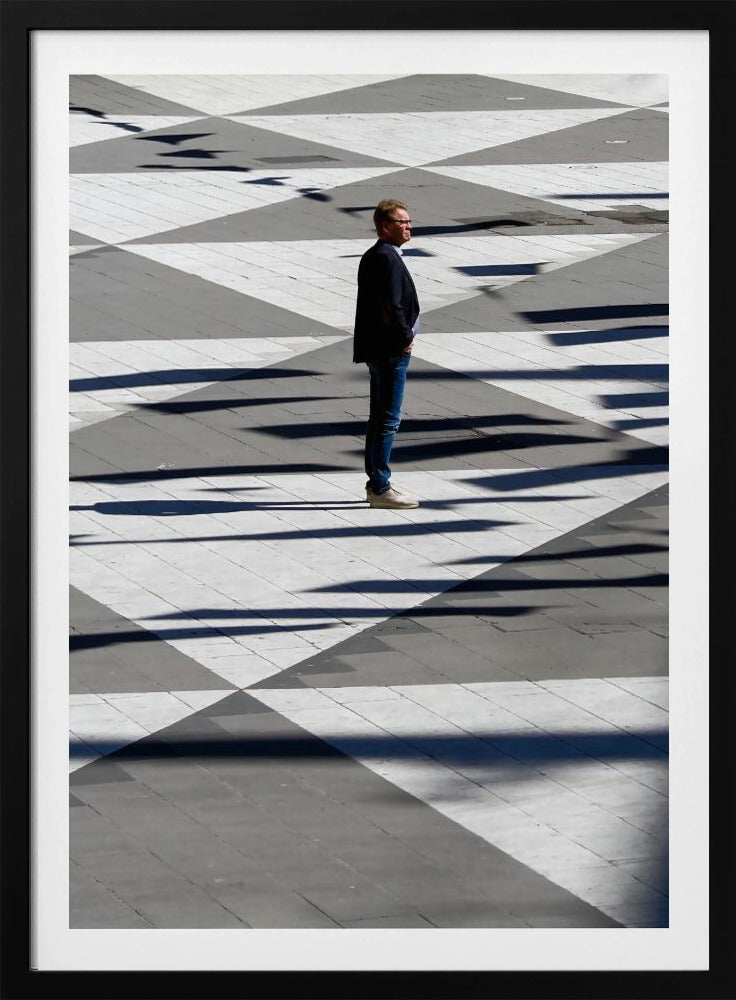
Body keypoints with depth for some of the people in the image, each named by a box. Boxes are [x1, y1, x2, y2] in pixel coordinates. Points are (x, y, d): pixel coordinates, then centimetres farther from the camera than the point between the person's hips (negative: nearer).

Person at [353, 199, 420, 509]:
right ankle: (380, 488, -2)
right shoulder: (388, 259, -18)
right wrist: (406, 338, -12)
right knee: (388, 419, -6)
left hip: (377, 349, 11)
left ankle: (376, 483, 23)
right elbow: (391, 307, -24)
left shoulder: (371, 257, 14)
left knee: (379, 417, 16)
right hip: (391, 350, -11)